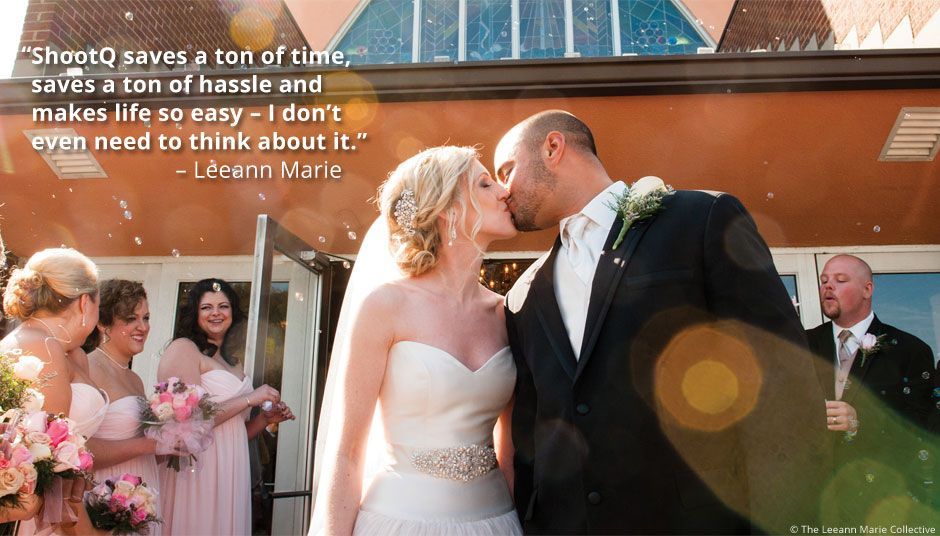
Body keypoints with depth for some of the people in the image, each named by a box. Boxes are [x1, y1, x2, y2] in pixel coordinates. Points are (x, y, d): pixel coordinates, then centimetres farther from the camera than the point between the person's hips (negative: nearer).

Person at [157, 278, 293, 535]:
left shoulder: (231, 363, 14)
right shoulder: (183, 348, -6)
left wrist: (266, 418, 2)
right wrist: (250, 399, -13)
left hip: (231, 476, 7)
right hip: (198, 474, -7)